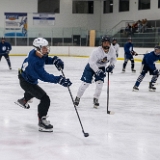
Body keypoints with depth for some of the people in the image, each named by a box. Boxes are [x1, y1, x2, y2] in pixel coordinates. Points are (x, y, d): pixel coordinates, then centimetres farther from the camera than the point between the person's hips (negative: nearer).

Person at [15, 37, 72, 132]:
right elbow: (44, 76, -42)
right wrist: (59, 80, -49)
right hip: (26, 82, -10)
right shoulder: (34, 62, -40)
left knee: (34, 90, 42)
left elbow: (45, 59, 6)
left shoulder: (35, 53, -14)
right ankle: (42, 121, -9)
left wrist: (54, 60, -15)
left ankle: (23, 101, 70)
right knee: (45, 99, -18)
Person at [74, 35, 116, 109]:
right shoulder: (96, 51, -33)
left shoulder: (112, 50, -16)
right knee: (85, 83, -5)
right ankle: (77, 98, 12)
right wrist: (98, 72, -36)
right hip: (91, 66, -4)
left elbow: (113, 58, 3)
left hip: (101, 67, 4)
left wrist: (111, 65, -14)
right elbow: (92, 63, -31)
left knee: (99, 83, -12)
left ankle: (95, 99, 5)